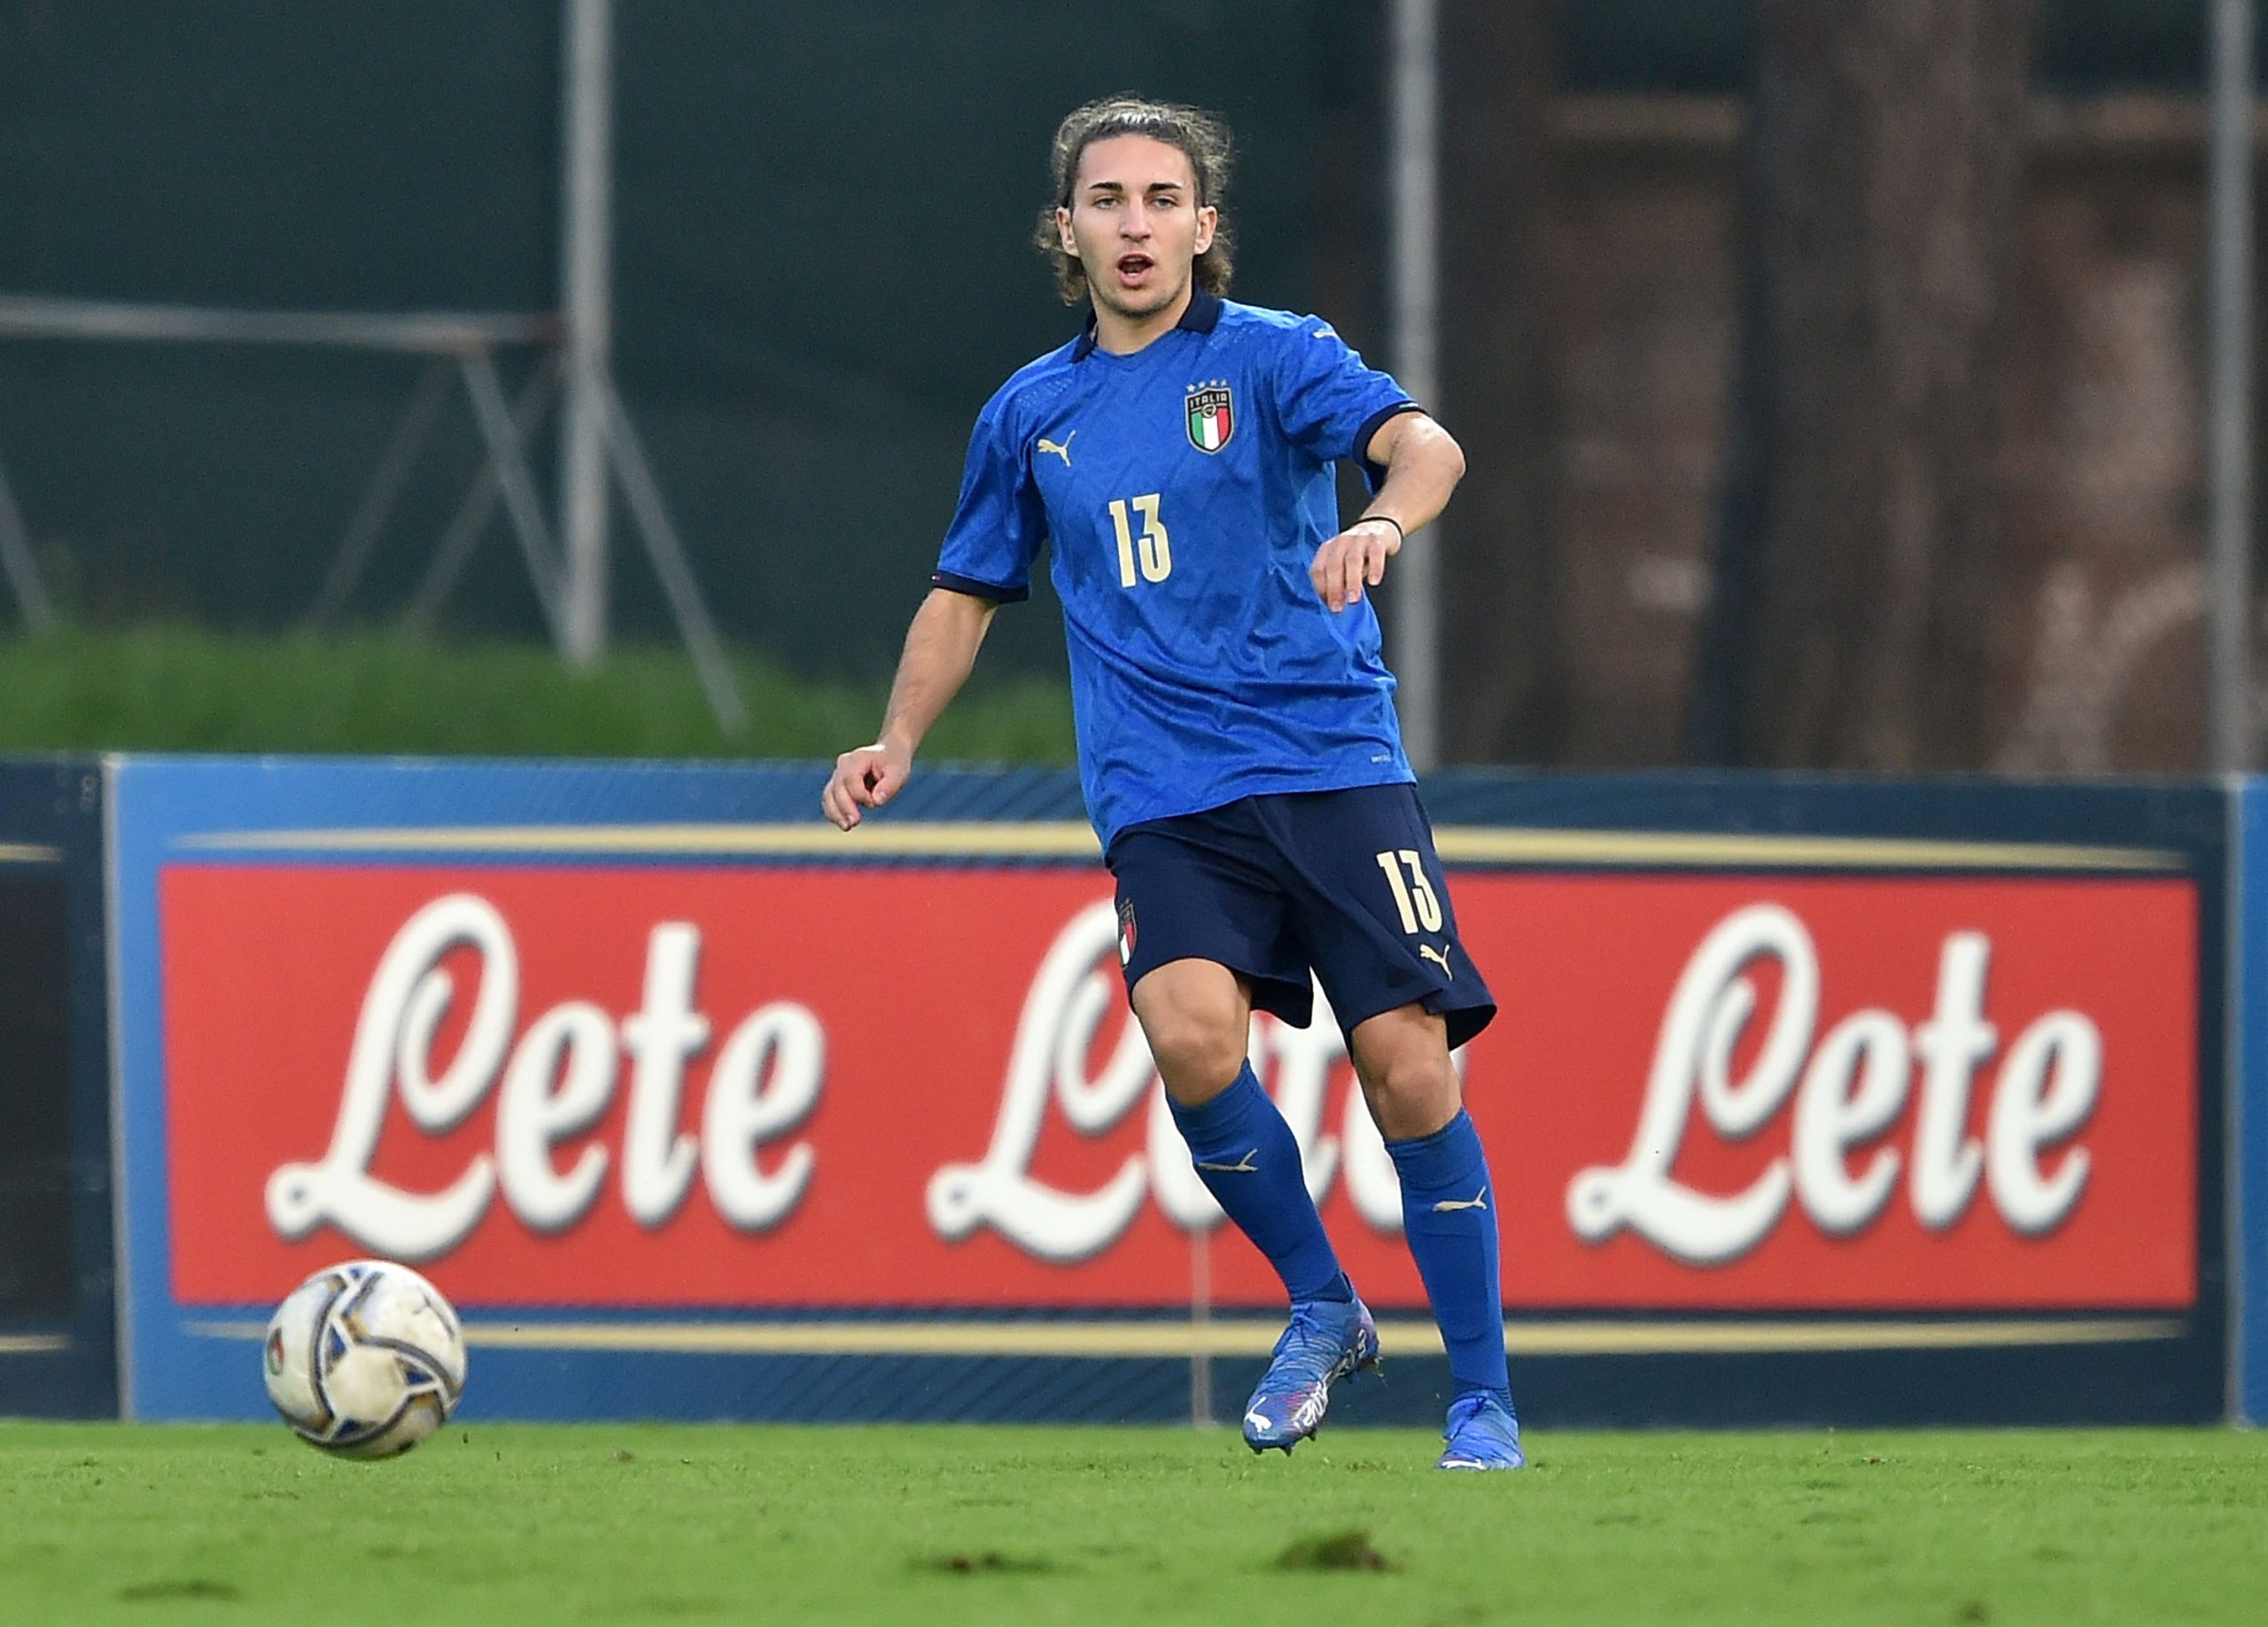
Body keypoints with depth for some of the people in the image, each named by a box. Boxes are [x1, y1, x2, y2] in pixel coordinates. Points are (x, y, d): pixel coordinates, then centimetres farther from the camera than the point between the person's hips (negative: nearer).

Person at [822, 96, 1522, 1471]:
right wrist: (897, 741, 15)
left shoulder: (1274, 358, 2)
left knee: (1409, 1068, -10)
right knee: (1192, 1031, -25)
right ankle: (1323, 1309, -2)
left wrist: (1383, 521, -38)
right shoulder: (1031, 415, 15)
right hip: (1164, 796, 2)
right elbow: (969, 593, 28)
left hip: (1334, 764, -2)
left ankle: (1484, 1401, 3)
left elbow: (1423, 445, -16)